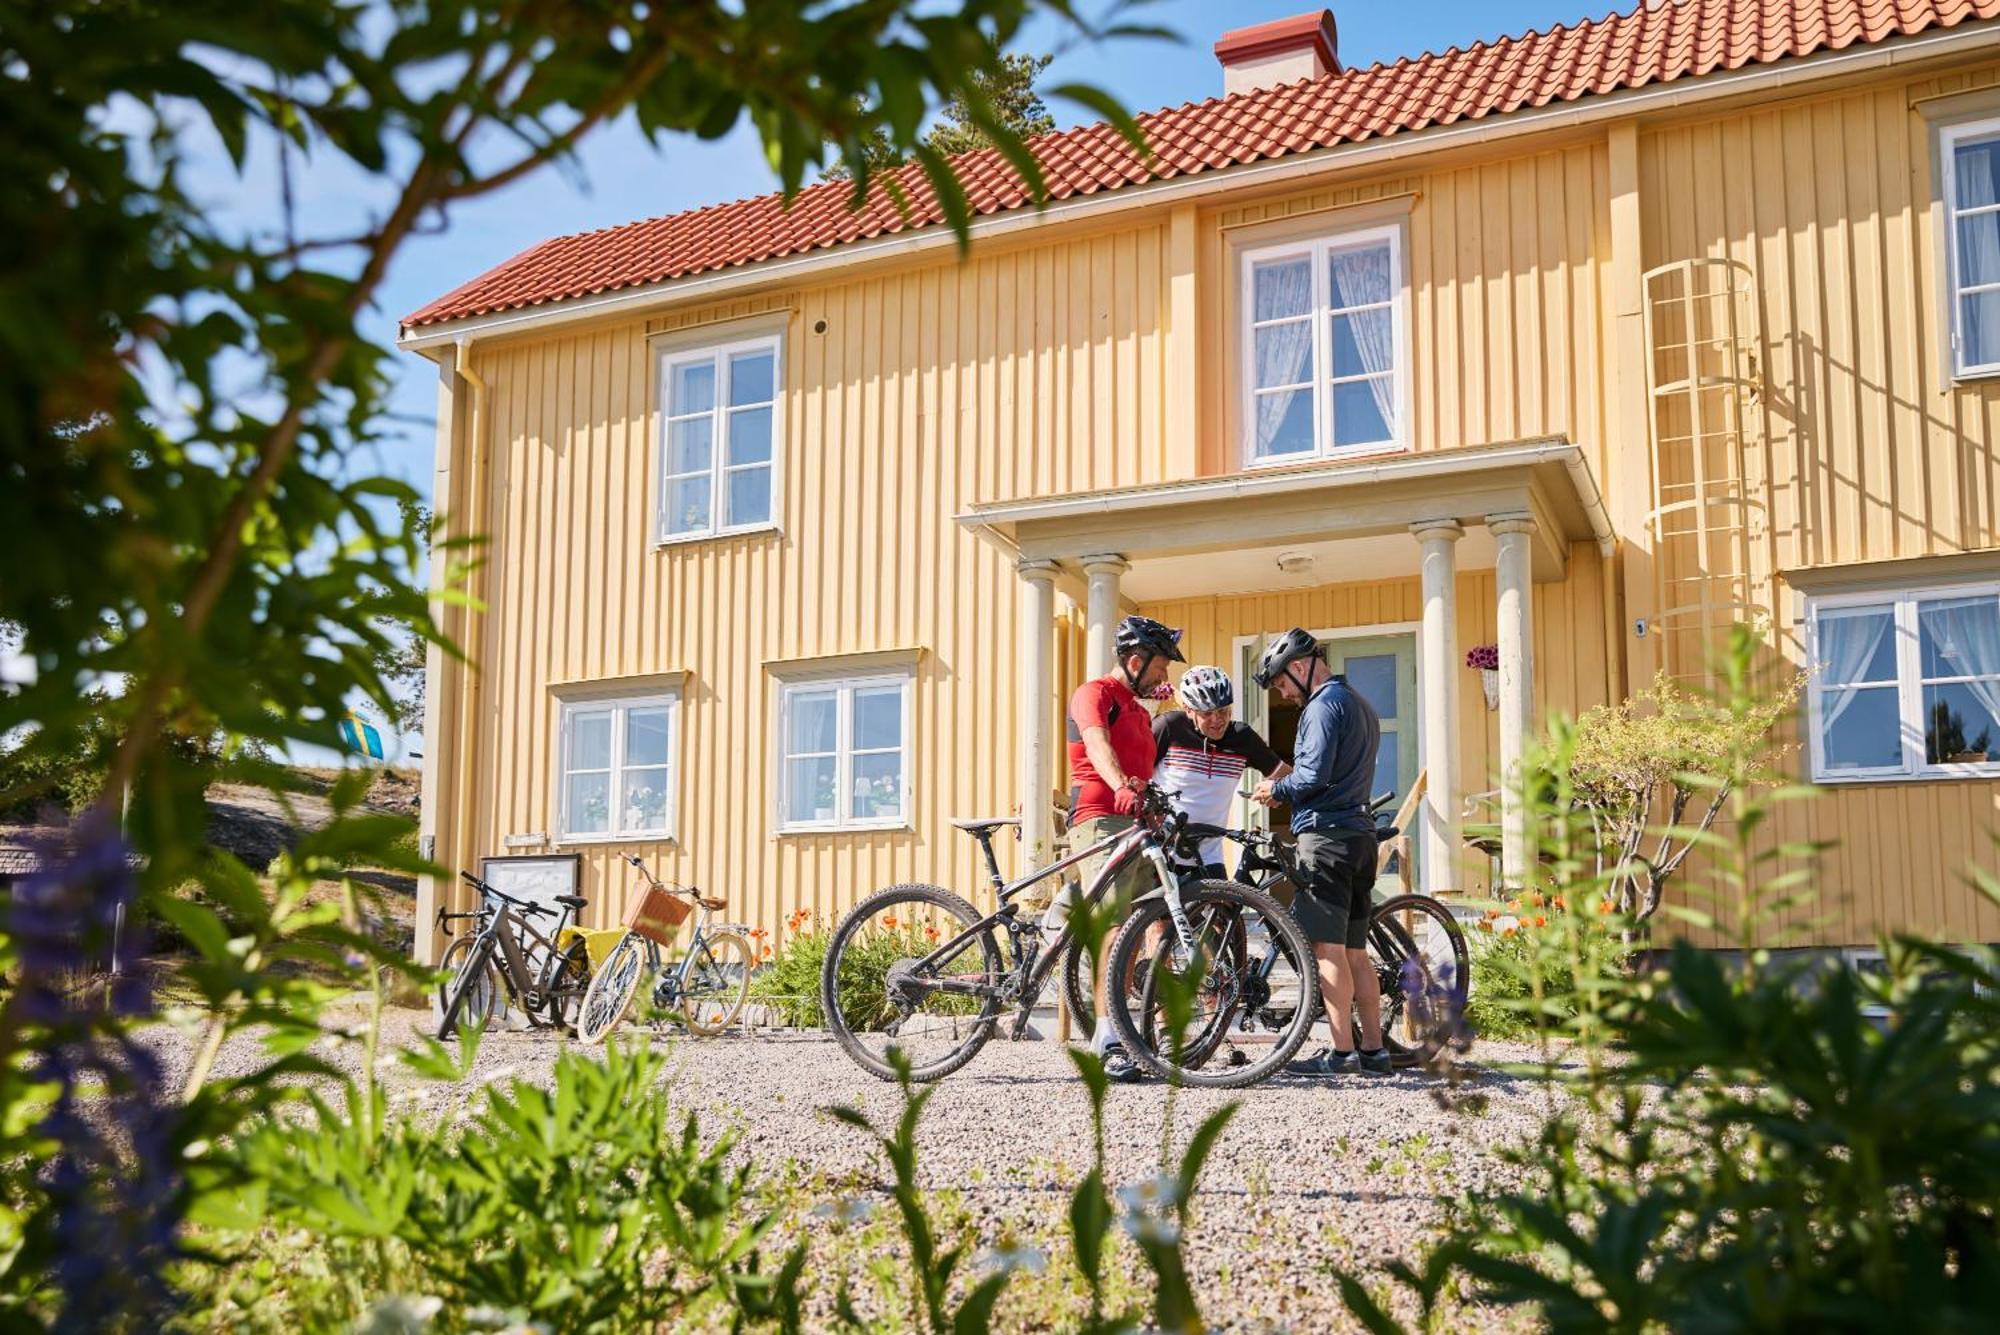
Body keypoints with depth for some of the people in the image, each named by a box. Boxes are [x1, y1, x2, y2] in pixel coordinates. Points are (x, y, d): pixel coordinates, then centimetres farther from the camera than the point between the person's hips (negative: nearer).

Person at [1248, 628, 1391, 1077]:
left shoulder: (1324, 704, -10)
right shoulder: (1360, 705, 21)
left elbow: (1313, 775, -18)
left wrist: (1276, 790, -1)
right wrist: (1285, 788, 17)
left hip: (1327, 834, -10)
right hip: (1360, 834, 10)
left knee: (1327, 948, -8)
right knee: (1354, 951, 11)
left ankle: (1341, 1053, -8)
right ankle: (1373, 1049, 12)